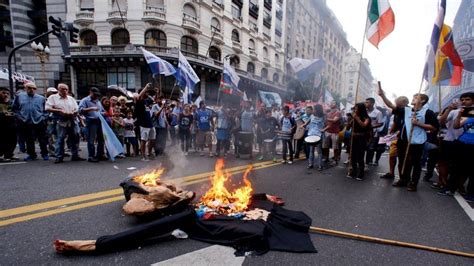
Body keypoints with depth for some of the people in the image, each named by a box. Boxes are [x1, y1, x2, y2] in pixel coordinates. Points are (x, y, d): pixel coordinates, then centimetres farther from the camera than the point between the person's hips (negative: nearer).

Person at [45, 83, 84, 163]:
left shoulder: (71, 98, 18)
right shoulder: (52, 97, 5)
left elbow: (76, 109, 16)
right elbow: (48, 108, -4)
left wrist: (72, 113, -5)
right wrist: (59, 111, -15)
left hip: (72, 121, 4)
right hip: (60, 122, -4)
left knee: (74, 139, 5)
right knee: (60, 139, -3)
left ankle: (75, 156, 12)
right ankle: (59, 157, 3)